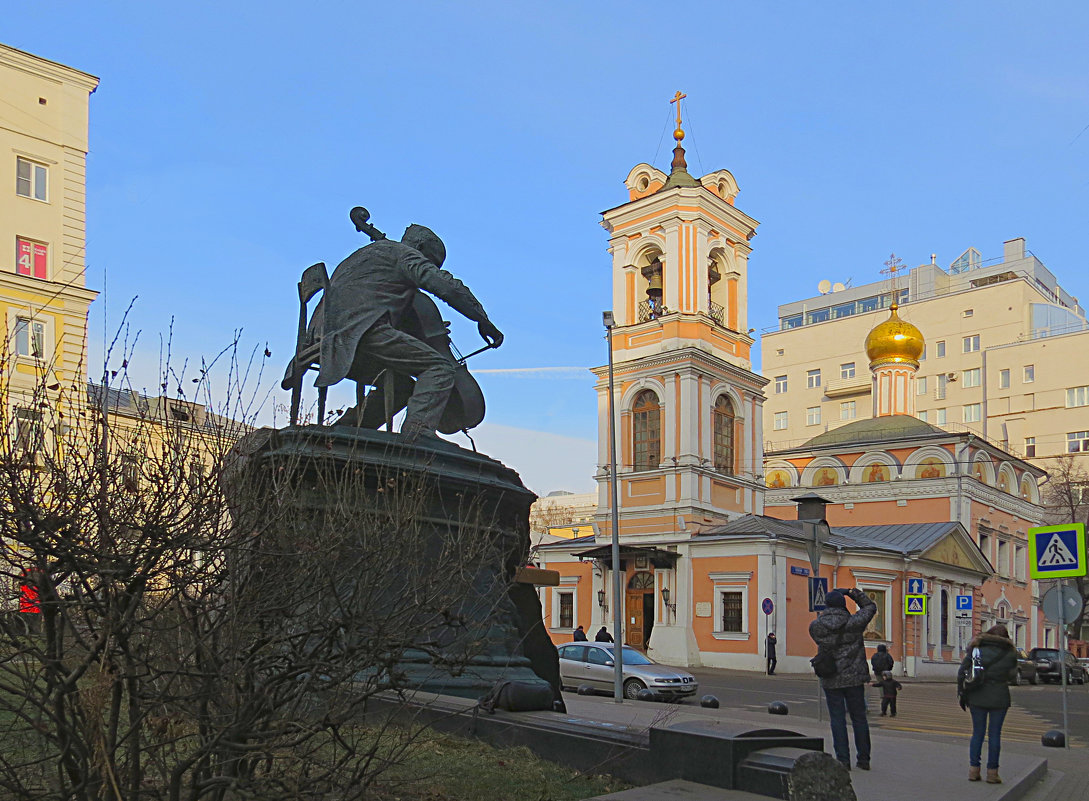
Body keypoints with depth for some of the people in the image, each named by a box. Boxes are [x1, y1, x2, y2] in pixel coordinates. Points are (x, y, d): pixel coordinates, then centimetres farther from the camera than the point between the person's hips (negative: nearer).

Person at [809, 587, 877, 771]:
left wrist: (822, 615, 20)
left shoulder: (815, 626, -6)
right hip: (854, 678, 0)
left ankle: (843, 759, 4)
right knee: (859, 718, 11)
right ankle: (864, 759, 16)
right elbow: (870, 607, 8)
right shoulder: (853, 623, -8)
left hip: (831, 680, 0)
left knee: (837, 719, 5)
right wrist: (855, 593, 13)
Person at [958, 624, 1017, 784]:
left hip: (977, 697, 1)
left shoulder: (976, 649, 2)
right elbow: (1012, 673, 8)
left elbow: (962, 671, 0)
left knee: (977, 733, 9)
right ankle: (992, 772, 6)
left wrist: (962, 693, 5)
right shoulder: (1010, 653, 0)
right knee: (994, 734, 4)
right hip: (999, 697, -1)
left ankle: (973, 770, 8)